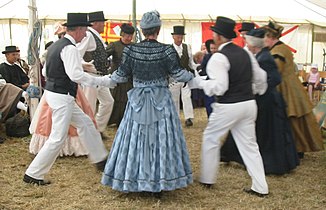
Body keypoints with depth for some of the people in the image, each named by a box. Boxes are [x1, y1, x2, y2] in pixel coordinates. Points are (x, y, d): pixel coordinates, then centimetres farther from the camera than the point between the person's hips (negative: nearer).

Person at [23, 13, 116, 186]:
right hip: (62, 97, -10)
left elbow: (45, 71, 16)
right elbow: (76, 75, -26)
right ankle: (33, 174, 6)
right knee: (57, 138, -3)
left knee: (85, 123, 18)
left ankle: (100, 160, 29)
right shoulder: (70, 48, -17)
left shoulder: (55, 45, 12)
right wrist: (103, 81, -22)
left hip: (52, 92, 10)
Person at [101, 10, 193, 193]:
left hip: (138, 102, 2)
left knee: (135, 139, 11)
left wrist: (109, 77, 22)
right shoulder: (167, 50, -9)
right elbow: (179, 74, -7)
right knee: (161, 140, 7)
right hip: (161, 102, -1)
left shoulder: (130, 50, -4)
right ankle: (159, 184, 14)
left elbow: (122, 76, 1)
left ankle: (132, 180, 21)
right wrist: (196, 78, 11)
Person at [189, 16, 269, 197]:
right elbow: (260, 77, 15)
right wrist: (257, 92, 34)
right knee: (249, 144, 12)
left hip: (228, 107, -6)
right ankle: (260, 187, 13)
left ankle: (207, 179, 25)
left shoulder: (218, 57, -15)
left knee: (210, 139, 13)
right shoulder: (245, 53, 7)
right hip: (249, 104, 7)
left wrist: (199, 82, -10)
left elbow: (219, 87, -23)